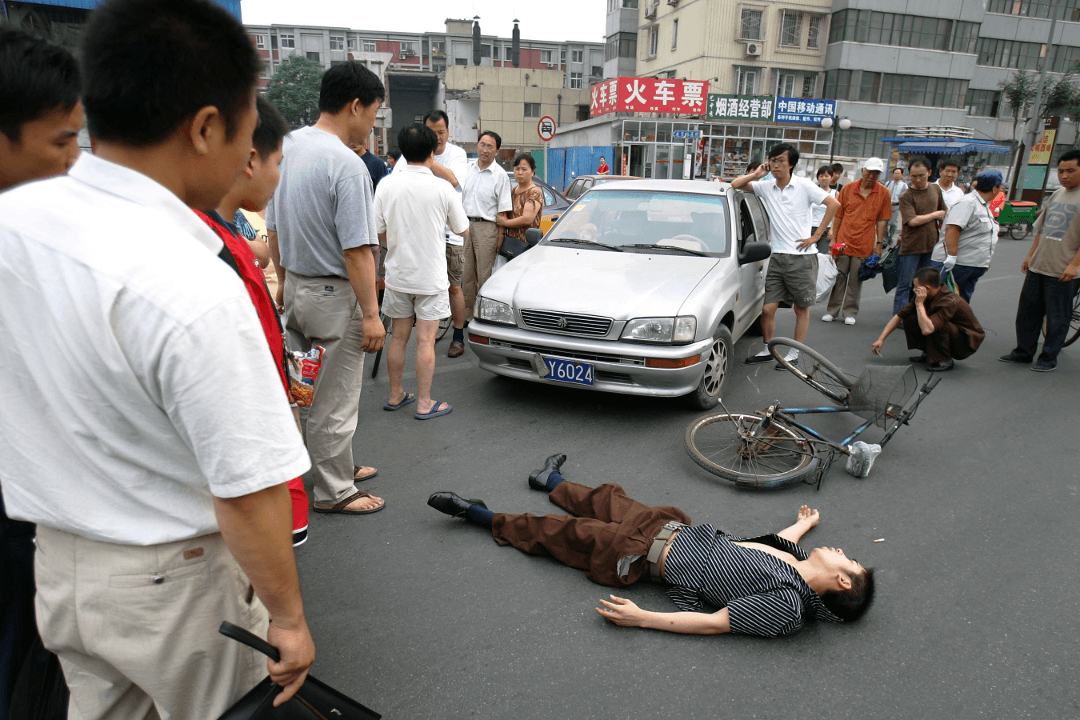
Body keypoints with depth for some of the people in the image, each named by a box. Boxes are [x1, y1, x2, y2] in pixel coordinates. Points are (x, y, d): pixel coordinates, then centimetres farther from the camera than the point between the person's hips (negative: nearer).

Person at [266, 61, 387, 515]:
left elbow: (273, 227, 13)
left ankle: (339, 466, 36)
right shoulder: (347, 165, -21)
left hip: (295, 286, 9)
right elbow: (357, 251, -22)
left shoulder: (285, 147, 6)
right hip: (334, 294, -9)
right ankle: (333, 491, 18)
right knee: (335, 397, 4)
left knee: (310, 389, 19)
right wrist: (371, 314, -17)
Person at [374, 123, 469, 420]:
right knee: (425, 341, 3)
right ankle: (424, 403, 11)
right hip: (431, 276, -3)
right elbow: (463, 230, 0)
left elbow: (379, 233, 0)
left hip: (398, 274, 3)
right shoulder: (442, 188, -11)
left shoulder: (387, 185, -5)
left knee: (398, 336, 14)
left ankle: (395, 395, 26)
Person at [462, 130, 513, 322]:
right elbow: (457, 196, 18)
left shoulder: (500, 175, -2)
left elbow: (502, 211, -3)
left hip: (486, 227, -4)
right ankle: (467, 315, 18)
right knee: (466, 275, 9)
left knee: (484, 276, -3)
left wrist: (500, 236, -9)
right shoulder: (467, 168, 11)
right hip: (464, 225, 5)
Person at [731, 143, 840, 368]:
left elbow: (834, 204, -6)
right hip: (777, 256, 3)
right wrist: (756, 174, -1)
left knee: (802, 308, 6)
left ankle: (795, 354, 16)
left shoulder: (803, 185, -4)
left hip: (801, 257, -3)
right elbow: (735, 185, 11)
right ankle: (767, 349, 21)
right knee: (767, 308, 2)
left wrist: (816, 235, -8)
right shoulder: (766, 186, 7)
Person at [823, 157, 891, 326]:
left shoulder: (883, 193, 2)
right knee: (838, 278, 6)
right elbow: (838, 216, 5)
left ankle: (850, 313, 16)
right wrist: (833, 239, 1)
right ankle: (832, 311, 17)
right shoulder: (848, 188, 2)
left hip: (864, 245, 0)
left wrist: (878, 244, 0)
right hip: (843, 242, 0)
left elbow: (882, 220, 4)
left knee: (856, 281, 5)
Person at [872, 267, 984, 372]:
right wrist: (881, 339, -7)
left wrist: (919, 303, -34)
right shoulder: (924, 296, -9)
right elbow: (899, 316, -2)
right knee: (909, 319, -8)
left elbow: (926, 329, -44)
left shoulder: (950, 301, -32)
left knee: (935, 325, -35)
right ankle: (929, 353, 8)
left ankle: (945, 360, -14)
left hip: (967, 343, -7)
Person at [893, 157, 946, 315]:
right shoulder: (906, 196, -8)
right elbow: (913, 220, -19)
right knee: (905, 285, -3)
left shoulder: (936, 189, 9)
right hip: (911, 248, -5)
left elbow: (943, 212, 22)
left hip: (931, 246, 5)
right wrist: (935, 215, -7)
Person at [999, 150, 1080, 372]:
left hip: (1062, 271, -7)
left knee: (1057, 317, 4)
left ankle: (1049, 358, 14)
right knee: (1027, 311, 12)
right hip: (1037, 266, 7)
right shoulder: (1057, 194, 13)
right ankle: (1024, 351, 23)